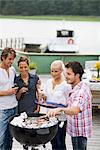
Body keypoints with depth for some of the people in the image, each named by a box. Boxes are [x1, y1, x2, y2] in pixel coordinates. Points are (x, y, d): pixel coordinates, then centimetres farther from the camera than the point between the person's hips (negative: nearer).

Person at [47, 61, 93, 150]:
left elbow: (75, 110, -39)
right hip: (75, 129, 10)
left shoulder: (82, 90, -23)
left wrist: (61, 109, -54)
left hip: (80, 131, -10)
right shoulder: (75, 88, 10)